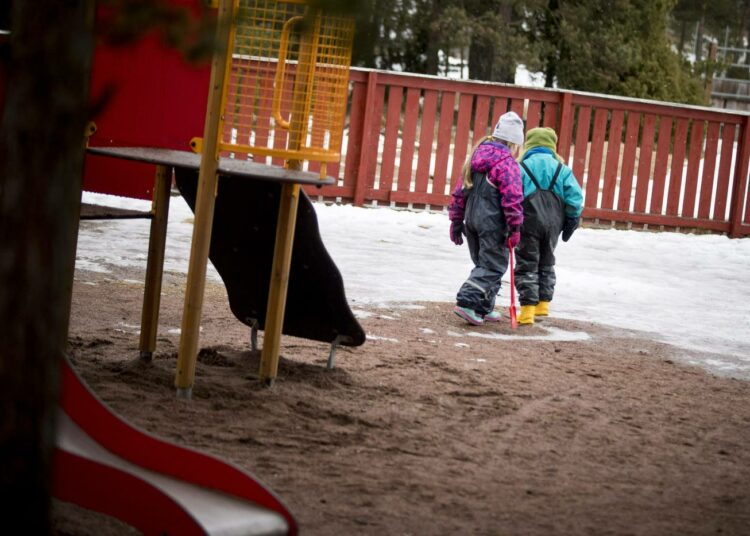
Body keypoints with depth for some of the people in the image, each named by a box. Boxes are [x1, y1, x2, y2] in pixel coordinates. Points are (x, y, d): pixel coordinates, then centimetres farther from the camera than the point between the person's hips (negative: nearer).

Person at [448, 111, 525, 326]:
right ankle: (467, 302, -14)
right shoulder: (507, 163, -12)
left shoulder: (476, 156, 12)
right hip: (493, 222, -8)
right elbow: (512, 197, -17)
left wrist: (456, 220, 20)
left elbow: (460, 191, 15)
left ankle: (484, 308, 21)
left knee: (483, 264, 19)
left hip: (471, 218, 8)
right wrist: (515, 228, -13)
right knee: (493, 266, -2)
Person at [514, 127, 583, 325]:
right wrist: (570, 225, 9)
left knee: (527, 266, 3)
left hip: (528, 224, -3)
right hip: (552, 225, 3)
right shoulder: (561, 169, 3)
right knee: (546, 264, 21)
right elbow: (575, 199, 0)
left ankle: (527, 309, -6)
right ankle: (543, 303, 23)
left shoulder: (521, 167, -5)